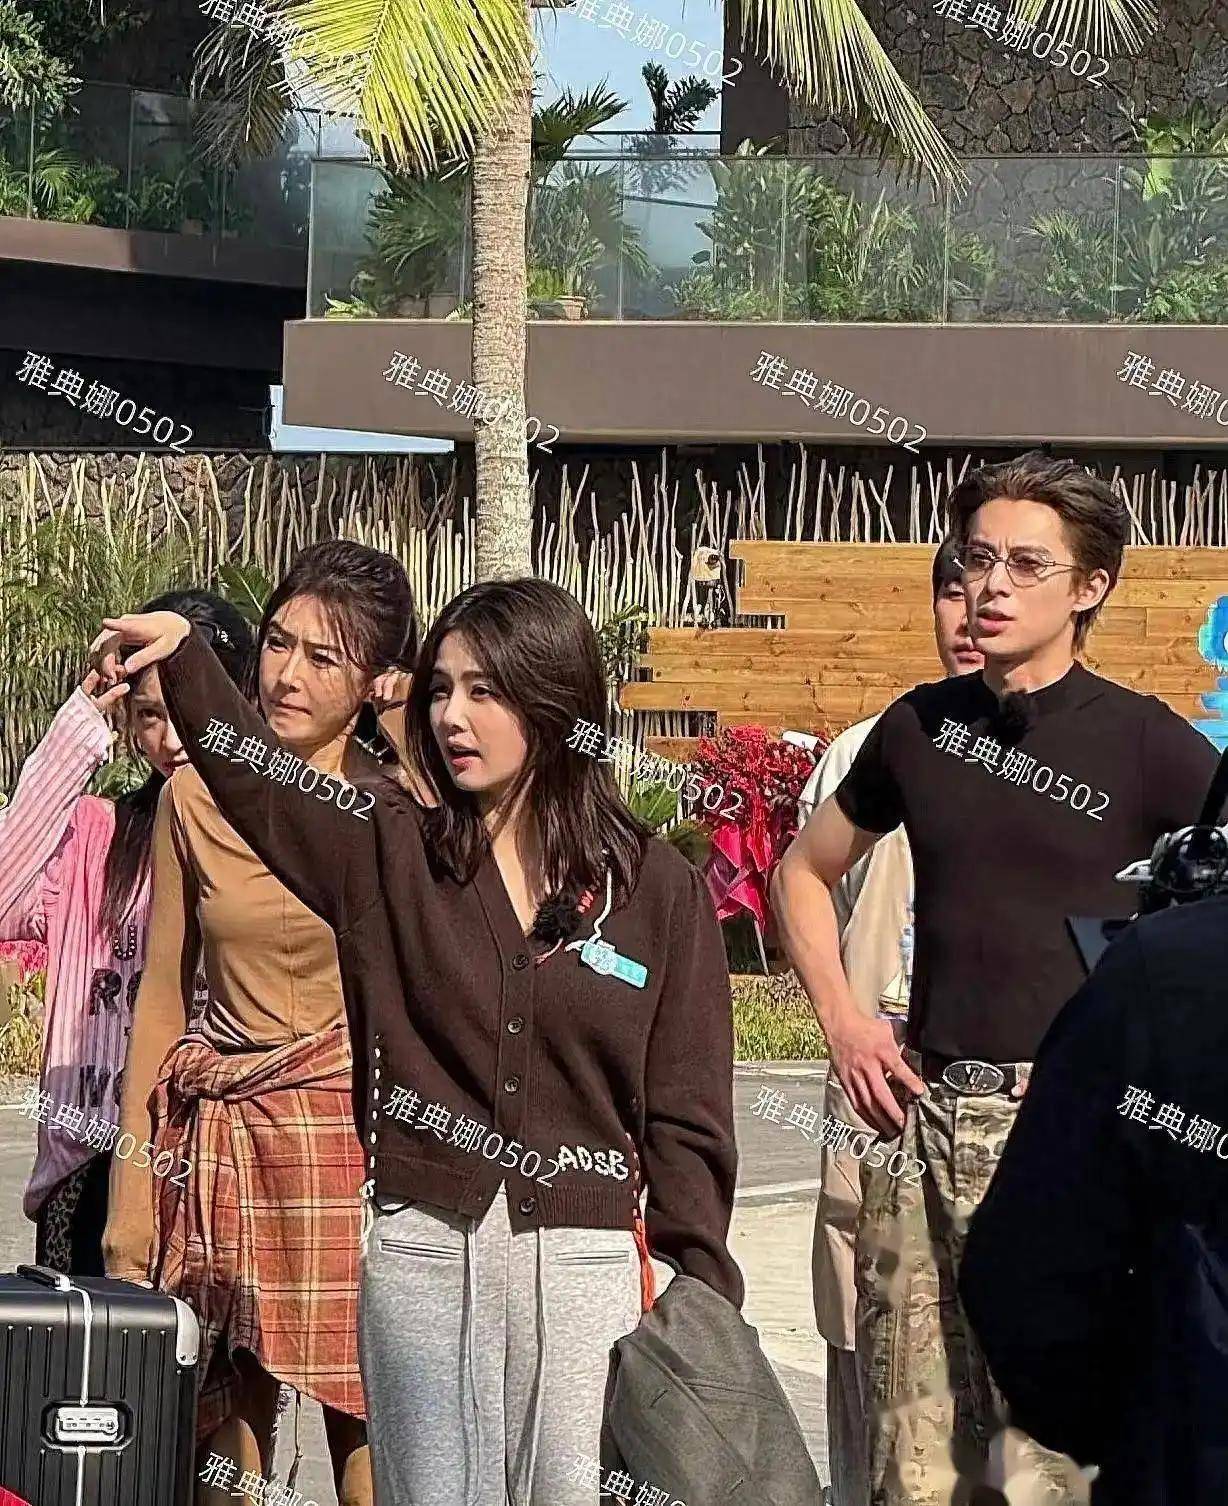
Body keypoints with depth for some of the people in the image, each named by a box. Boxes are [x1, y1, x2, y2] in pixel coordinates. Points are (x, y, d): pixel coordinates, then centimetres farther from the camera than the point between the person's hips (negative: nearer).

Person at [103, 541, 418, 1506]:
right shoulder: (195, 795, 5)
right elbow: (162, 999, 10)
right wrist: (129, 1197, 9)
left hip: (356, 1135, -2)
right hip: (221, 1134, 2)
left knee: (366, 1426, -4)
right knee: (225, 1423, 2)